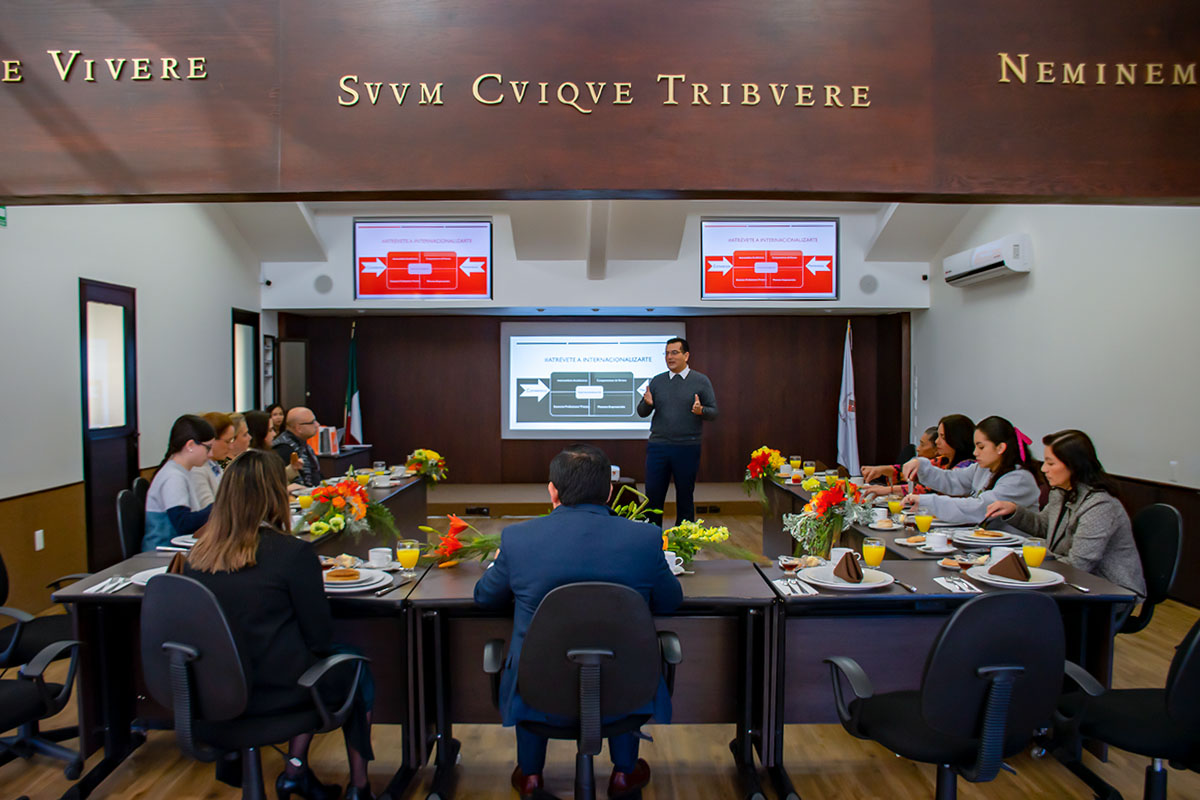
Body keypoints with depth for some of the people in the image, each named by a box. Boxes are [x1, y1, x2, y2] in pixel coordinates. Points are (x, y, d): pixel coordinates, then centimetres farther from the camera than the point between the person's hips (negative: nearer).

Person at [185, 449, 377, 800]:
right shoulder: (292, 553, -20)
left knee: (313, 664, 27)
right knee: (356, 669, 20)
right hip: (275, 692, -6)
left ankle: (295, 770, 25)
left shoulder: (197, 556, -4)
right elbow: (320, 637, -11)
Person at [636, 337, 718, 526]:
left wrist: (701, 410, -21)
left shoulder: (701, 381, 3)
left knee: (685, 497, 8)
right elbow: (642, 412, 9)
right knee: (653, 495, 3)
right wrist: (647, 403, -13)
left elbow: (713, 412, 1)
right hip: (658, 446, 2)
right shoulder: (657, 381, 10)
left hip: (688, 447, -2)